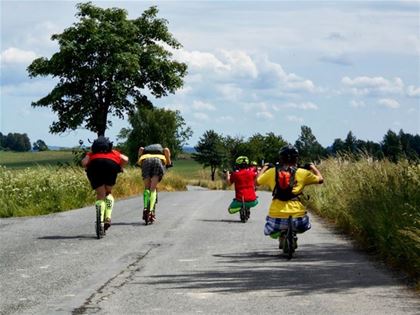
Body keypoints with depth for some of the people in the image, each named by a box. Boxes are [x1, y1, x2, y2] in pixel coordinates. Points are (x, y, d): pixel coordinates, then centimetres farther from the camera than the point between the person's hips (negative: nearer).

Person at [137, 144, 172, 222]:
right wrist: (169, 162, 16)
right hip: (158, 161, -1)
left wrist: (139, 161, 22)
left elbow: (141, 149, 17)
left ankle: (145, 208, -7)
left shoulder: (146, 149, 40)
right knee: (153, 188, 0)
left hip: (145, 160, 1)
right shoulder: (161, 150, 36)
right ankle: (151, 210, -17)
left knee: (147, 187, 12)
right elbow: (166, 150, 11)